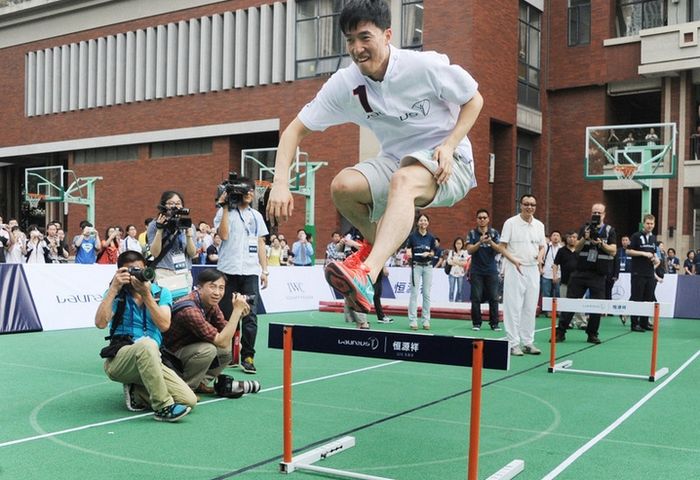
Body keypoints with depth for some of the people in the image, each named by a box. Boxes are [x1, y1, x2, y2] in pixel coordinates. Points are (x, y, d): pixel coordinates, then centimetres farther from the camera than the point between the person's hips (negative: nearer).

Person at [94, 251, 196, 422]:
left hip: (151, 360, 3)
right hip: (119, 360, -3)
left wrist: (146, 294, -14)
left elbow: (164, 325, -10)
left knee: (189, 400, -13)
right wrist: (114, 288, -14)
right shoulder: (116, 294, 4)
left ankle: (136, 391, 6)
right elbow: (100, 323, -15)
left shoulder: (161, 293, 8)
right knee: (146, 343, -39)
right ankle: (163, 407, -29)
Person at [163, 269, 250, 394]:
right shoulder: (189, 310, -31)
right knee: (207, 349, -31)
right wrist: (237, 310, -30)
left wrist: (239, 315, -15)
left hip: (189, 349, 9)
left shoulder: (211, 302, -3)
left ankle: (199, 384, 13)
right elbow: (221, 342, -31)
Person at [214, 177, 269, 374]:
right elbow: (223, 235, -10)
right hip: (229, 270, -2)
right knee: (226, 314, 1)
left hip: (251, 271, 2)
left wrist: (264, 270, 11)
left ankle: (248, 357, -3)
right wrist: (225, 208, -8)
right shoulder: (225, 212, 6)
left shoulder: (256, 216, 17)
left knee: (250, 316, -5)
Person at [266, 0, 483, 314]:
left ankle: (366, 276, -56)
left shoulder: (426, 65, -18)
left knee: (403, 180, -38)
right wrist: (281, 183, -21)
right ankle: (375, 243, 8)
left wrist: (449, 145, -18)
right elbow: (296, 130, -5)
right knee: (343, 185, -24)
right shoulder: (344, 84, -8)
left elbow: (474, 99, -3)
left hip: (447, 163, -4)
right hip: (396, 160, 4)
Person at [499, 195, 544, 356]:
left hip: (533, 270, 5)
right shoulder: (510, 223, -4)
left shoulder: (539, 225, 10)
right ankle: (513, 343, 2)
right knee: (514, 307, -3)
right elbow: (503, 247, -5)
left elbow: (542, 247, 16)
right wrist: (514, 260, -20)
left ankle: (528, 342, 17)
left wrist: (540, 256, -6)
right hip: (514, 269, -5)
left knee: (530, 308, 9)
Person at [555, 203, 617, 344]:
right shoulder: (585, 228, 10)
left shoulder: (609, 230, 5)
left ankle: (592, 334, 14)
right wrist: (585, 238, -13)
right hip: (581, 271, 1)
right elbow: (577, 249, 4)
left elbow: (613, 251, -3)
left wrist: (600, 243, -18)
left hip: (599, 274, -1)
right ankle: (560, 332, 3)